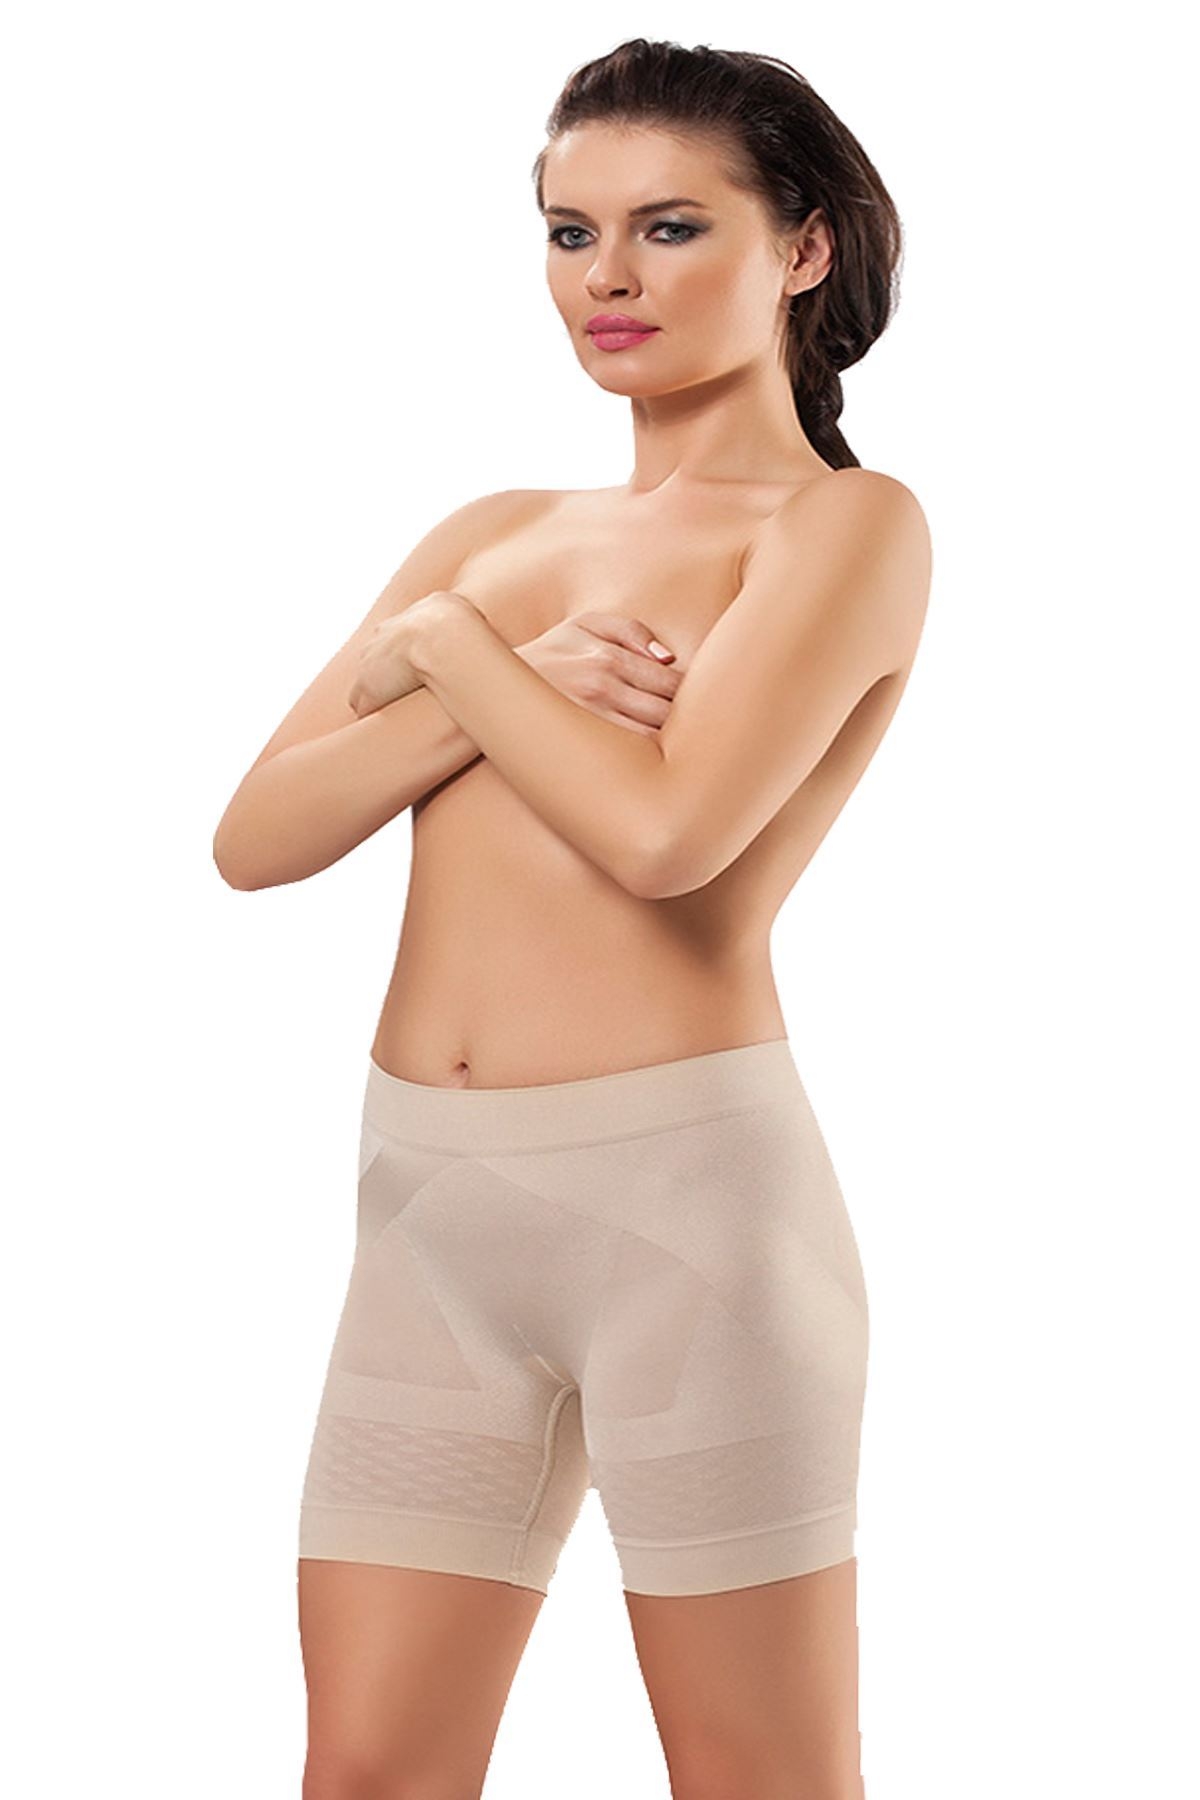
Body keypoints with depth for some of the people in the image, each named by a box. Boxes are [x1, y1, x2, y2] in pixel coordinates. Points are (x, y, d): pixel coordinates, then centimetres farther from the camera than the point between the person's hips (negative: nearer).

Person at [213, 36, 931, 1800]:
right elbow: (258, 835, 6)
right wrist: (515, 689, -8)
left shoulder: (848, 524, 0)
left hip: (684, 1189, -5)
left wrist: (447, 650, -2)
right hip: (429, 1200, 6)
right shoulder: (496, 535, 16)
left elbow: (666, 828, -17)